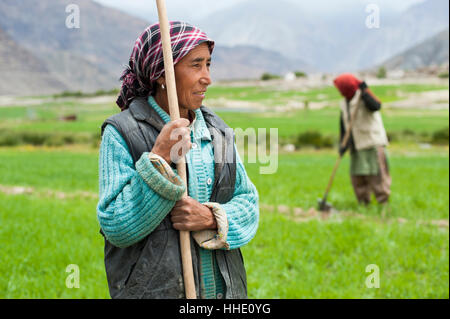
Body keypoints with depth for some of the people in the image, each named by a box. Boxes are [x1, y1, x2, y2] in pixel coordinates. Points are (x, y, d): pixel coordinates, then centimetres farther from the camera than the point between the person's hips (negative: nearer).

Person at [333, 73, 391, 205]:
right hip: (356, 146, 8)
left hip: (372, 143, -8)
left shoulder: (364, 98, -9)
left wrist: (365, 92, -32)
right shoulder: (344, 103, 12)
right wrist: (343, 143, 7)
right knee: (357, 176, 9)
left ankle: (384, 202, -1)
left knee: (376, 174, -7)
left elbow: (375, 106, -31)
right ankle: (364, 203, 19)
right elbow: (344, 125, 15)